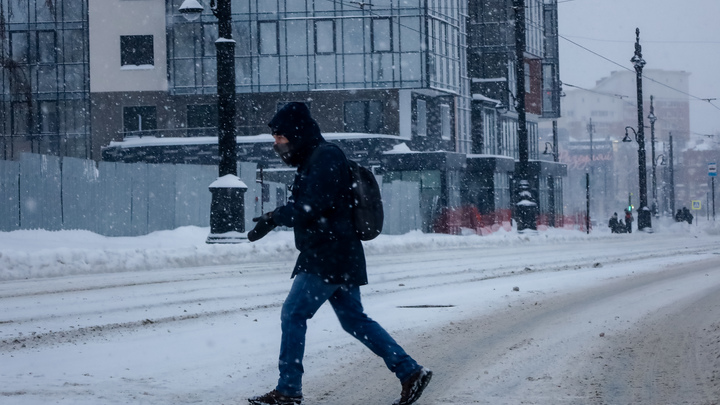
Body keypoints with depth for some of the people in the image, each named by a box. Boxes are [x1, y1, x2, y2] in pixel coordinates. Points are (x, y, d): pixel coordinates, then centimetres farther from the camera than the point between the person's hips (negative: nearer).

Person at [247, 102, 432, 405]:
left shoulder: (325, 157, -14)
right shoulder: (313, 159, 17)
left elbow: (309, 209, -21)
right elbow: (301, 207, 22)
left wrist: (274, 218, -13)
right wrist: (275, 217, 8)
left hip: (328, 258, -10)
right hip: (338, 257, 10)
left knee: (293, 314, -7)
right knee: (354, 319, 11)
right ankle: (410, 372, 12)